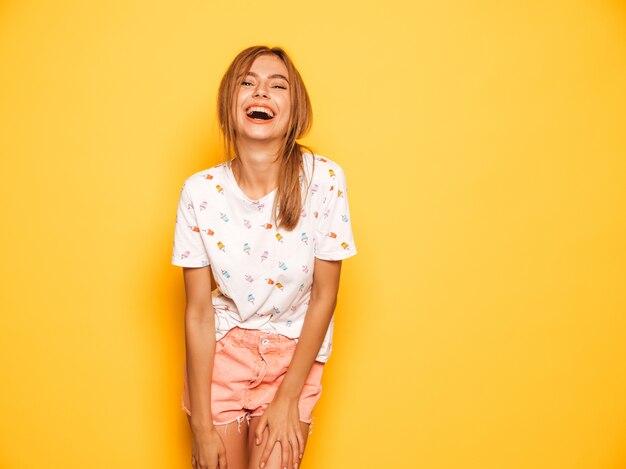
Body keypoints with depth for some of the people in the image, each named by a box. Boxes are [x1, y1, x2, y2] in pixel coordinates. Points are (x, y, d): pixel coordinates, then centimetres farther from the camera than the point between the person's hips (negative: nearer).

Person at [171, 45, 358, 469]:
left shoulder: (325, 180, -16)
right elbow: (198, 311, -9)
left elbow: (324, 295, -9)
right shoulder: (200, 191, -13)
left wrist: (287, 399, -8)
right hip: (221, 350, 1)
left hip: (293, 352, 0)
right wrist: (203, 426, -7)